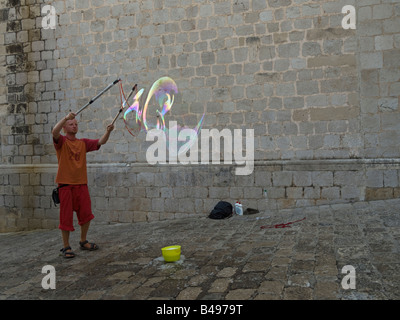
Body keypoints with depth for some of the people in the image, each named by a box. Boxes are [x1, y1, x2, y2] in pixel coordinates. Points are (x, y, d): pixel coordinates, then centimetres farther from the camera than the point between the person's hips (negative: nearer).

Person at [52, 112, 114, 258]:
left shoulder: (83, 143, 12)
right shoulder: (61, 141, 0)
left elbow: (100, 142, 3)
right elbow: (54, 131, -21)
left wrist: (108, 131, -14)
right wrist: (66, 117, -29)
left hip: (81, 184, 5)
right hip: (66, 184, -4)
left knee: (86, 214, 8)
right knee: (66, 216, 0)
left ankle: (83, 242, 27)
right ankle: (66, 247, 13)